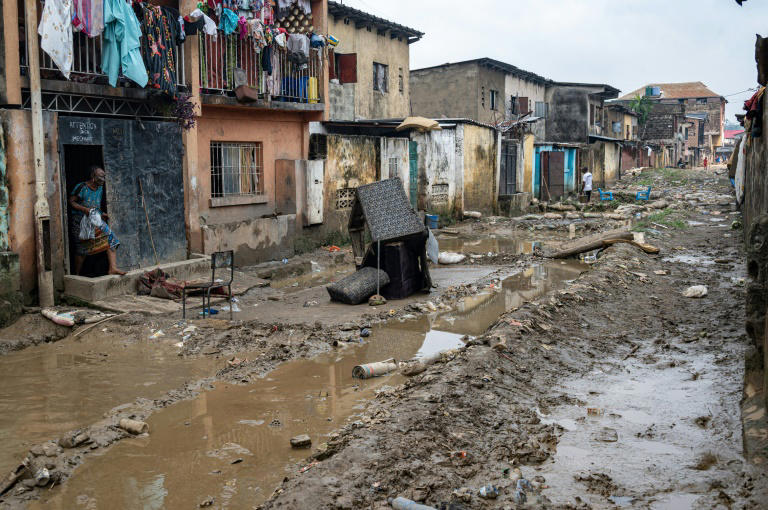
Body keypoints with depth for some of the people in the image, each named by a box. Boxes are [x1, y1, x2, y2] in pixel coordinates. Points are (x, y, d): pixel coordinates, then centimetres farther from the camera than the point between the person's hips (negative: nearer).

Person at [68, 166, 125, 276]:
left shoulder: (100, 189, 12)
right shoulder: (81, 187, -10)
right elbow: (71, 202, -10)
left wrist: (101, 214, 5)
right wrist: (85, 209, -22)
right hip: (80, 221, -6)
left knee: (111, 239, -10)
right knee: (82, 249, -5)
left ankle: (113, 268, -14)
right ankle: (76, 275, 11)